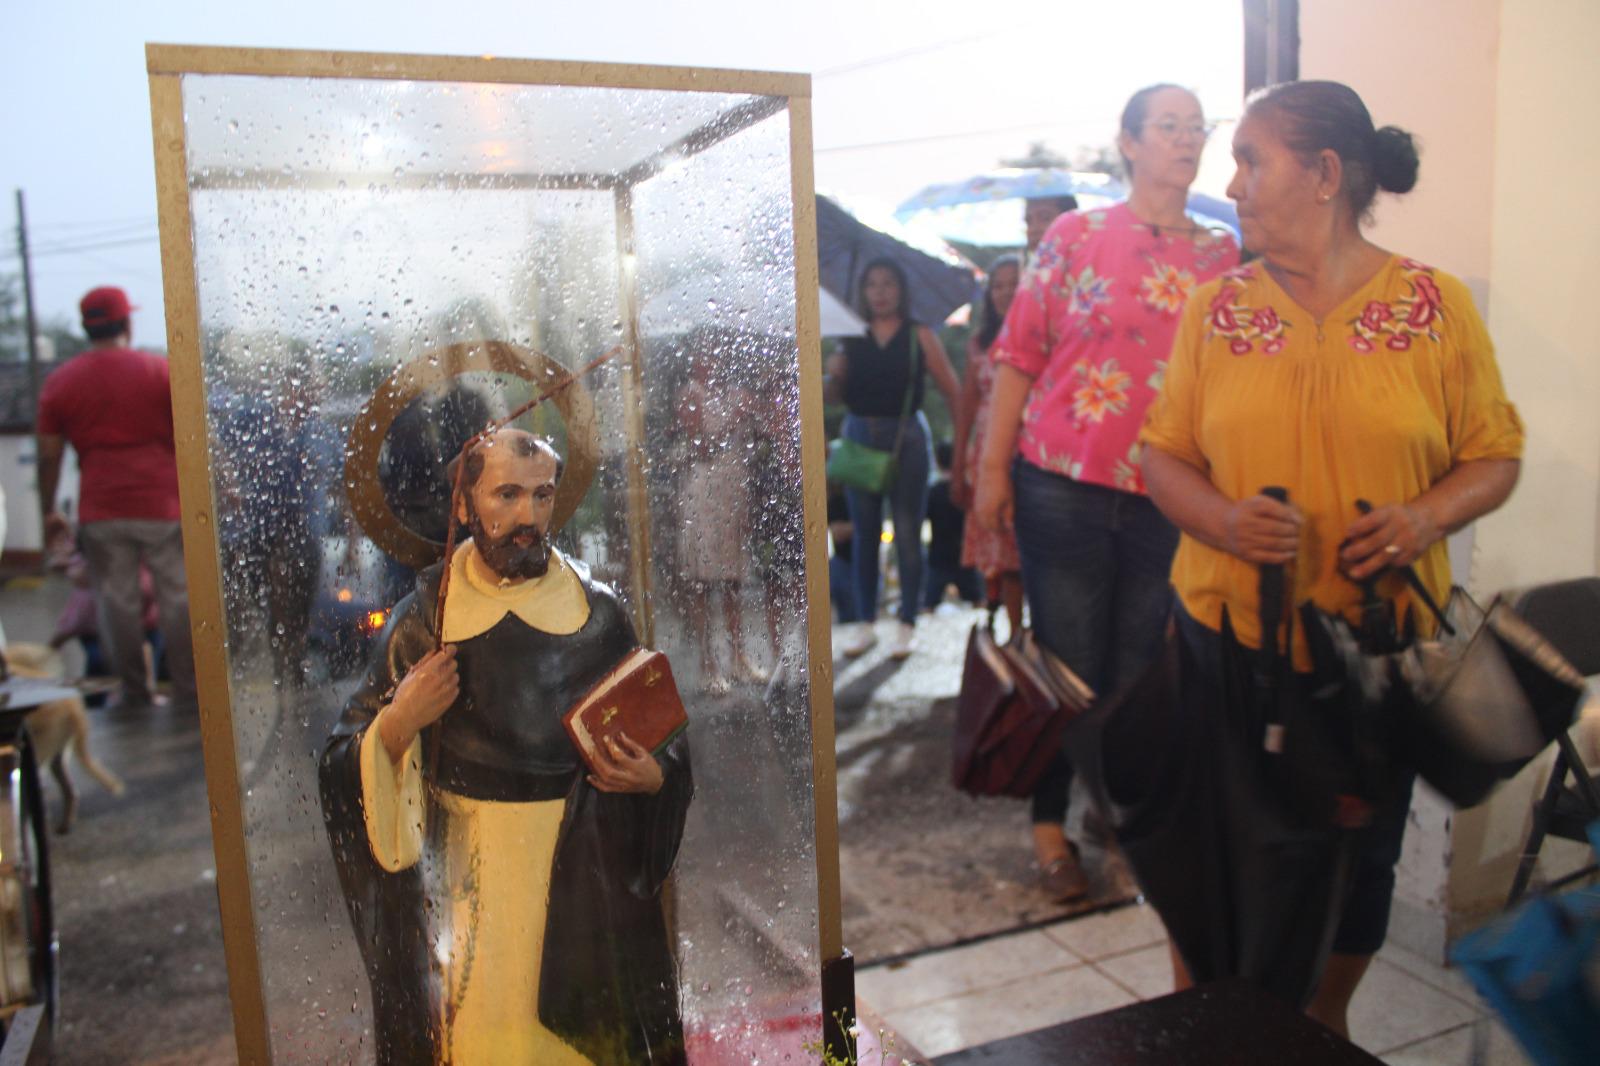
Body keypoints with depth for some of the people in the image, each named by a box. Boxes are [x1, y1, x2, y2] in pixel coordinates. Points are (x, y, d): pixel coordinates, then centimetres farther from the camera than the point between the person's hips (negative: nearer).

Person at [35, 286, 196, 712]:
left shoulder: (59, 382, 6)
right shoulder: (159, 370, -1)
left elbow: (48, 455, 6)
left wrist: (49, 512, 14)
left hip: (101, 510, 2)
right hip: (162, 504, -2)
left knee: (117, 601, 8)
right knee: (178, 597, 5)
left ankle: (135, 691, 13)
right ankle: (188, 689, 8)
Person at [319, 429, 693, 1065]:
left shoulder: (596, 610, 0)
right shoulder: (426, 614, -1)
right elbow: (351, 767, 0)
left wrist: (654, 776, -10)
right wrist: (399, 723, -18)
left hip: (584, 875, 1)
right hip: (467, 880, 0)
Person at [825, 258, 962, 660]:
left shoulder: (919, 336, 0)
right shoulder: (852, 338, 7)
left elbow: (952, 392, -3)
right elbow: (835, 397, 12)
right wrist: (835, 374, -9)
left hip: (906, 436, -3)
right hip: (859, 435, 3)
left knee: (907, 533, 0)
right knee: (865, 532, 8)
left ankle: (907, 624, 9)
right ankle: (865, 622, 17)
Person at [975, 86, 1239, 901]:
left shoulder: (1222, 256, 10)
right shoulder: (1077, 236, 1)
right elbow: (1018, 356, 0)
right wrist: (992, 472, -5)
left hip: (1167, 499, 3)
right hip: (1065, 488, -3)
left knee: (1141, 670, 10)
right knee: (1066, 664, 4)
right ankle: (1049, 825, 19)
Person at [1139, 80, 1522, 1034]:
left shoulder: (1438, 305, -2)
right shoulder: (1216, 310, 3)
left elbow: (1494, 455, 3)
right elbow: (1164, 455, 4)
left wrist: (1428, 517, -17)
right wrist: (1225, 520, -16)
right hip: (1227, 638, 1)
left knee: (1360, 856, 14)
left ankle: (1327, 1021, 43)